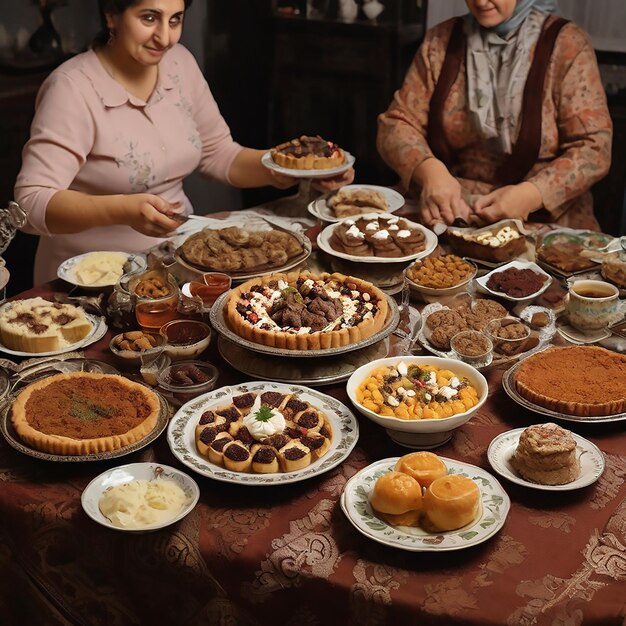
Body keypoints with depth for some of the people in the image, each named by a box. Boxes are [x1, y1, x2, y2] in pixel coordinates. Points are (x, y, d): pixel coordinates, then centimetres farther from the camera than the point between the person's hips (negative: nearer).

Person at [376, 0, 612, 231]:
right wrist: (428, 170, -20)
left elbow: (594, 148, -8)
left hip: (542, 224, -3)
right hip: (452, 215, 3)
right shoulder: (441, 39, 7)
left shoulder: (566, 44, -3)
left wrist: (530, 195, -25)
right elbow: (397, 124, 2)